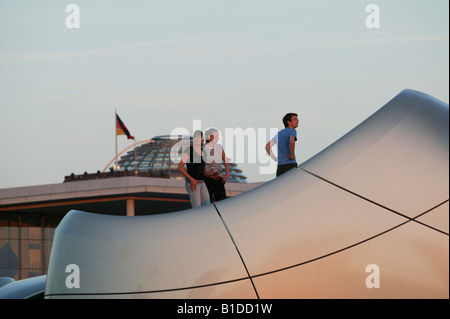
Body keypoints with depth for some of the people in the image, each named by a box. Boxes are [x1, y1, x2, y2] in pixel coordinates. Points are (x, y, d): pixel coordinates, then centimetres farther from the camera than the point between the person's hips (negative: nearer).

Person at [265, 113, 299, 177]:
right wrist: (292, 156, -15)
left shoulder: (279, 133, 20)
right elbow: (291, 142, -27)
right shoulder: (292, 131, -4)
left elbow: (267, 146, 24)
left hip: (280, 166, 7)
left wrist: (275, 159, 17)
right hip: (290, 164, -7)